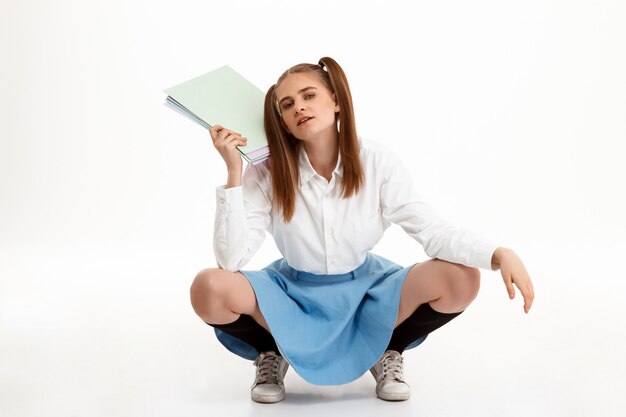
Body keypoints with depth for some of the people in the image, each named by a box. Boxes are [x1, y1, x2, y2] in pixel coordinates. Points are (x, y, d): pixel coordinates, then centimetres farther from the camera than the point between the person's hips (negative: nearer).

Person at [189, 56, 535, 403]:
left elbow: (432, 229, -18)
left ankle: (388, 352, 5)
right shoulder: (267, 175, -15)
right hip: (293, 296, 0)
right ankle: (271, 355, 3)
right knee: (209, 288, -30)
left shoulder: (377, 160, -14)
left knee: (462, 279, -24)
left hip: (365, 293, 1)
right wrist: (233, 172, -29)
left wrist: (500, 254, -35)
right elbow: (230, 259, -21)